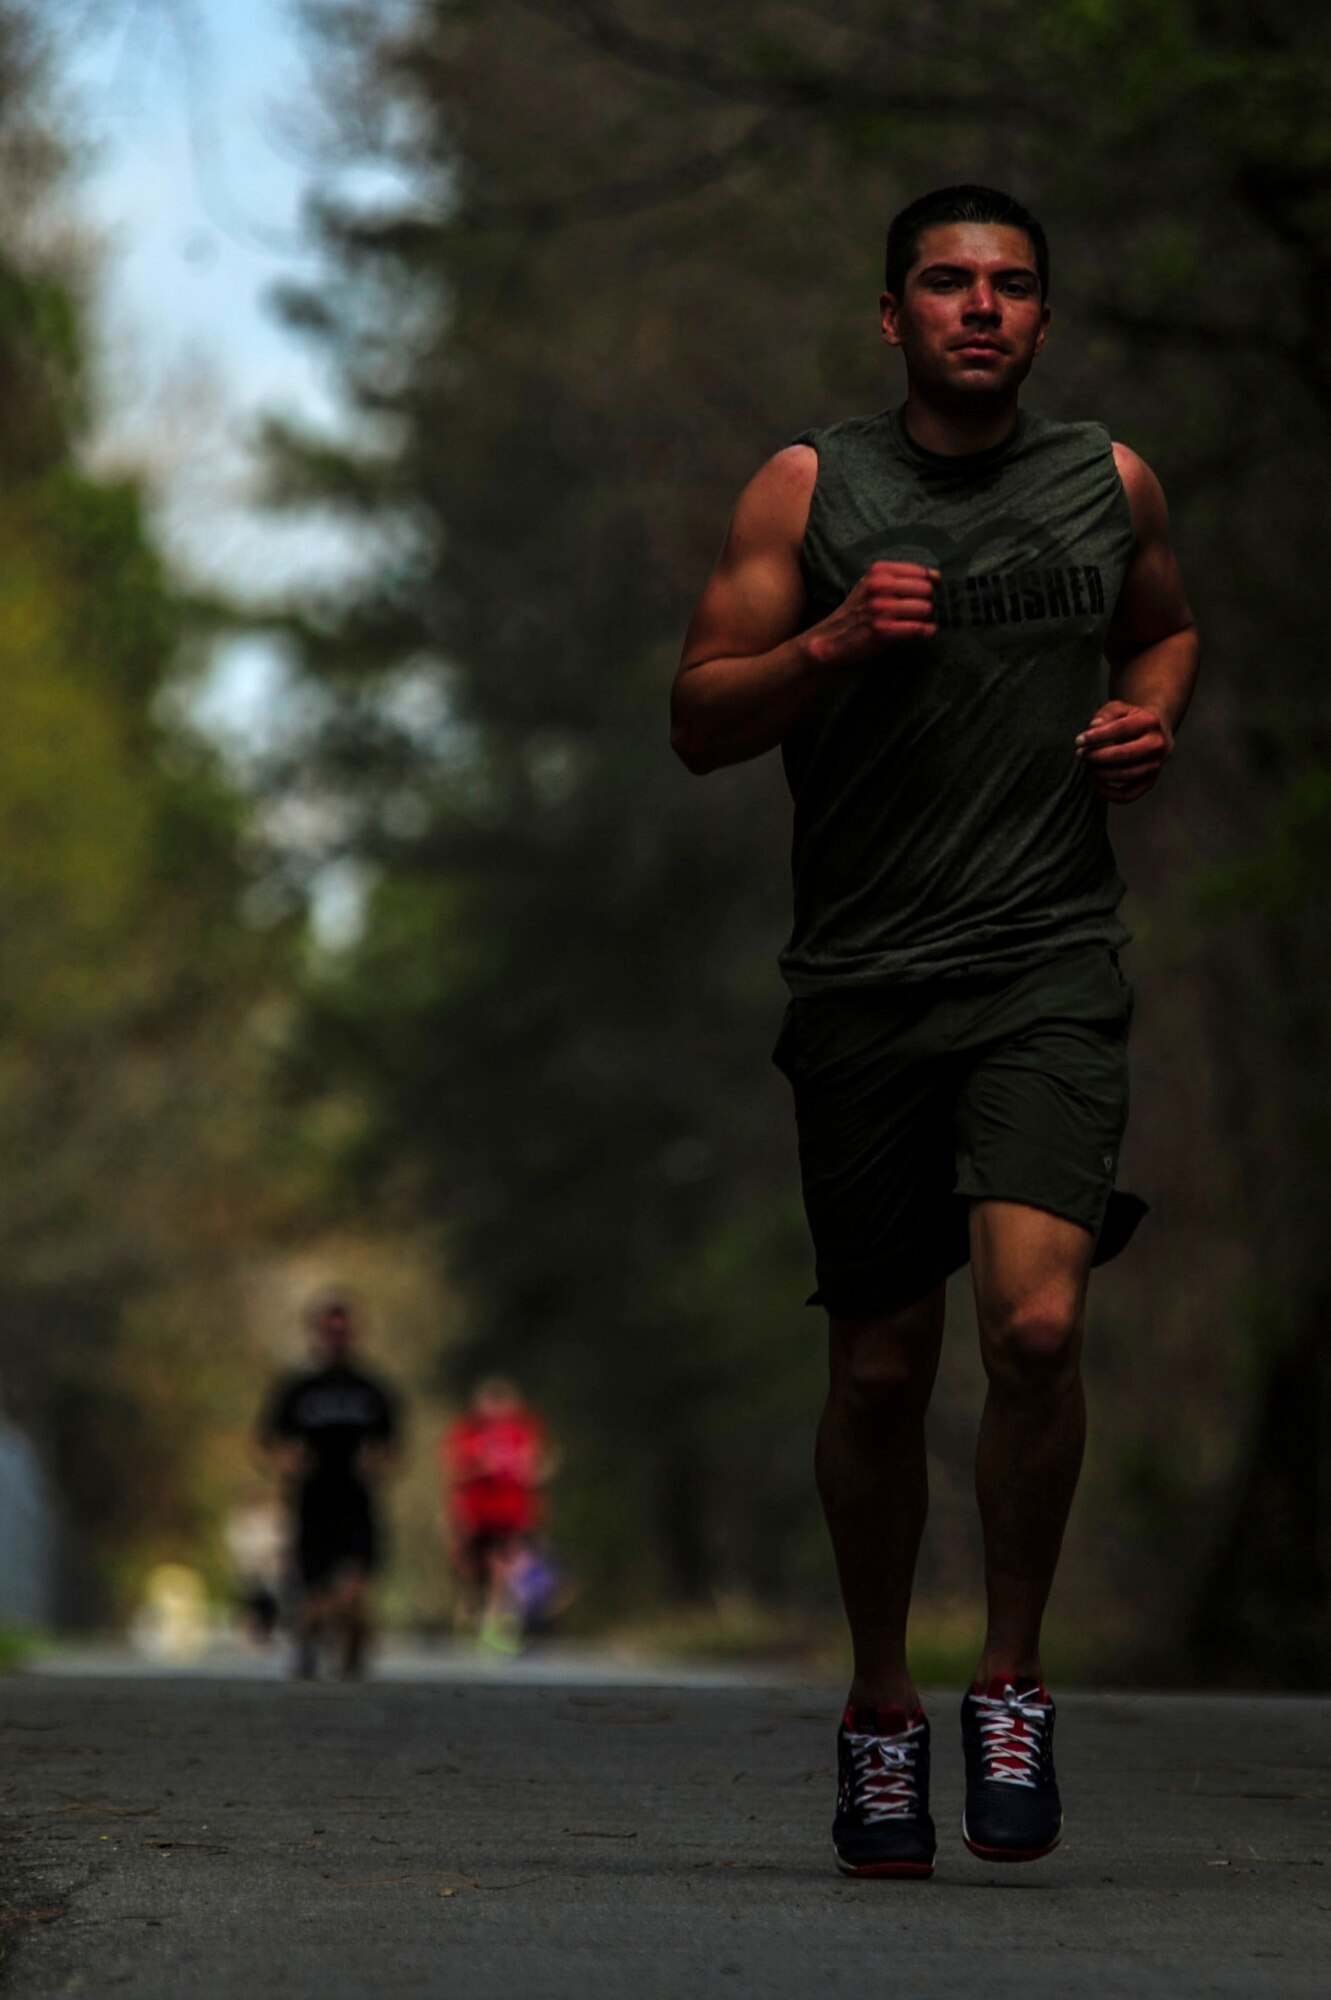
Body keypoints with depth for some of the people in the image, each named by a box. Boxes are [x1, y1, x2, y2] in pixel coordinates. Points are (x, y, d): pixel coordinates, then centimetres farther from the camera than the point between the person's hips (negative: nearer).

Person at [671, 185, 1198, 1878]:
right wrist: (829, 645, -15)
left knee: (1036, 1322, -20)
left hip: (1050, 971, 0)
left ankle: (1011, 1682, 0)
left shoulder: (1111, 484, 9)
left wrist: (1153, 717, 7)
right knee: (879, 1369, 6)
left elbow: (1166, 625, 29)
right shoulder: (807, 489, 3)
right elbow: (698, 721, 3)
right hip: (863, 978, 0)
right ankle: (879, 1709, 26)